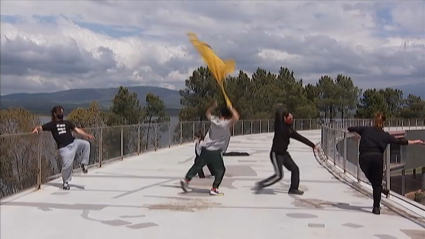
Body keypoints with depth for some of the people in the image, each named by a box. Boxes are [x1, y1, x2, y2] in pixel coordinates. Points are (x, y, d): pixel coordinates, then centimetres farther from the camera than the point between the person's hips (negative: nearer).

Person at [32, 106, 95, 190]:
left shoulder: (67, 123, 18)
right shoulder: (52, 124, 7)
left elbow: (77, 130, 14)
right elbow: (41, 127, 2)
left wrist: (87, 135, 3)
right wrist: (36, 129, -23)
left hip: (74, 142, 4)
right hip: (64, 148, -4)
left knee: (86, 144, -20)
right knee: (67, 165, -9)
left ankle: (83, 163, -5)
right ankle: (66, 182, 15)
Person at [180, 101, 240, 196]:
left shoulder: (214, 120, 3)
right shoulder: (226, 124, -14)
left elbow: (208, 113, 25)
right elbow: (236, 117, -28)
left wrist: (214, 106, 22)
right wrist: (231, 109, -15)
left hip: (205, 149, 5)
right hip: (215, 152, -5)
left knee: (197, 165, 16)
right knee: (220, 170, 8)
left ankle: (186, 180, 13)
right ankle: (214, 189, 4)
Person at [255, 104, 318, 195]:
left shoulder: (290, 130, 8)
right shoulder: (280, 125, -12)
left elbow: (301, 138, 14)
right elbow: (278, 112, -28)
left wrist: (313, 145, 17)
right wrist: (281, 106, -7)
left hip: (284, 153, 8)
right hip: (276, 153, -8)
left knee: (295, 169, 9)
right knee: (279, 175, -13)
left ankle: (293, 189, 22)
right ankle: (261, 184, 0)